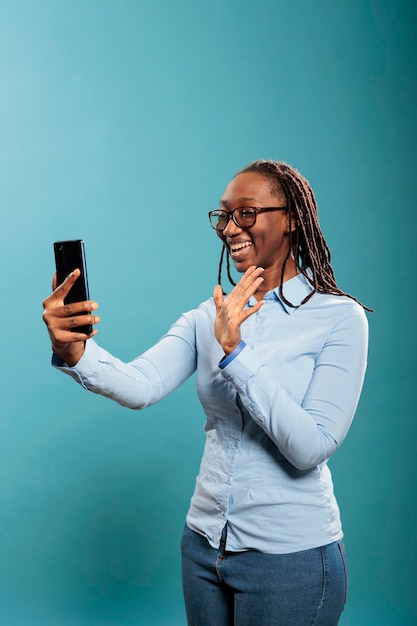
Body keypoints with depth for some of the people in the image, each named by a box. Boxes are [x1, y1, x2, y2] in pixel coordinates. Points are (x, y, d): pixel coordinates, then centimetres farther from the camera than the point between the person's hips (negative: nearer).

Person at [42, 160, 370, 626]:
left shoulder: (339, 318, -13)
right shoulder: (209, 316, 1)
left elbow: (312, 447, -21)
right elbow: (141, 386, -15)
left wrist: (235, 352, -28)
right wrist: (73, 351, -34)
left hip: (290, 556, -4)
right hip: (204, 542, 5)